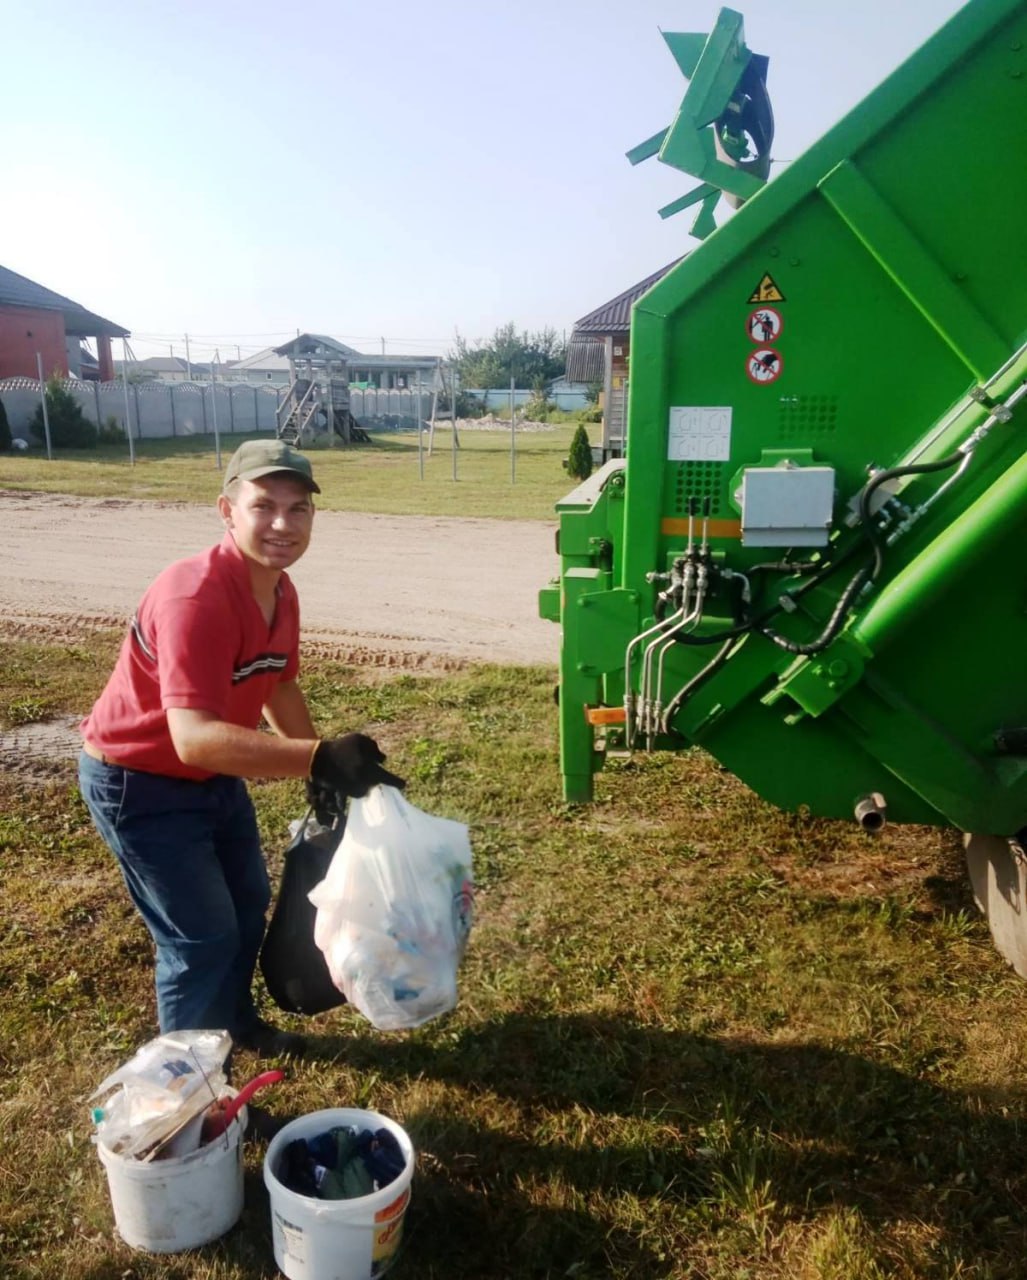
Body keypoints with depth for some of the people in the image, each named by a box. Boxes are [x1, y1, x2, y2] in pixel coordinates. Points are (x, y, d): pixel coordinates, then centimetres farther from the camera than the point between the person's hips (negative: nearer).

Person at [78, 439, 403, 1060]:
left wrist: (320, 771, 7)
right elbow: (194, 737, -43)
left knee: (249, 904, 22)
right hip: (138, 782, -9)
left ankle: (236, 1022, 46)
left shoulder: (282, 592, -5)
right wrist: (319, 757, -50)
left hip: (214, 772, 9)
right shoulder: (196, 597, -34)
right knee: (203, 936, -3)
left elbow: (280, 686, 10)